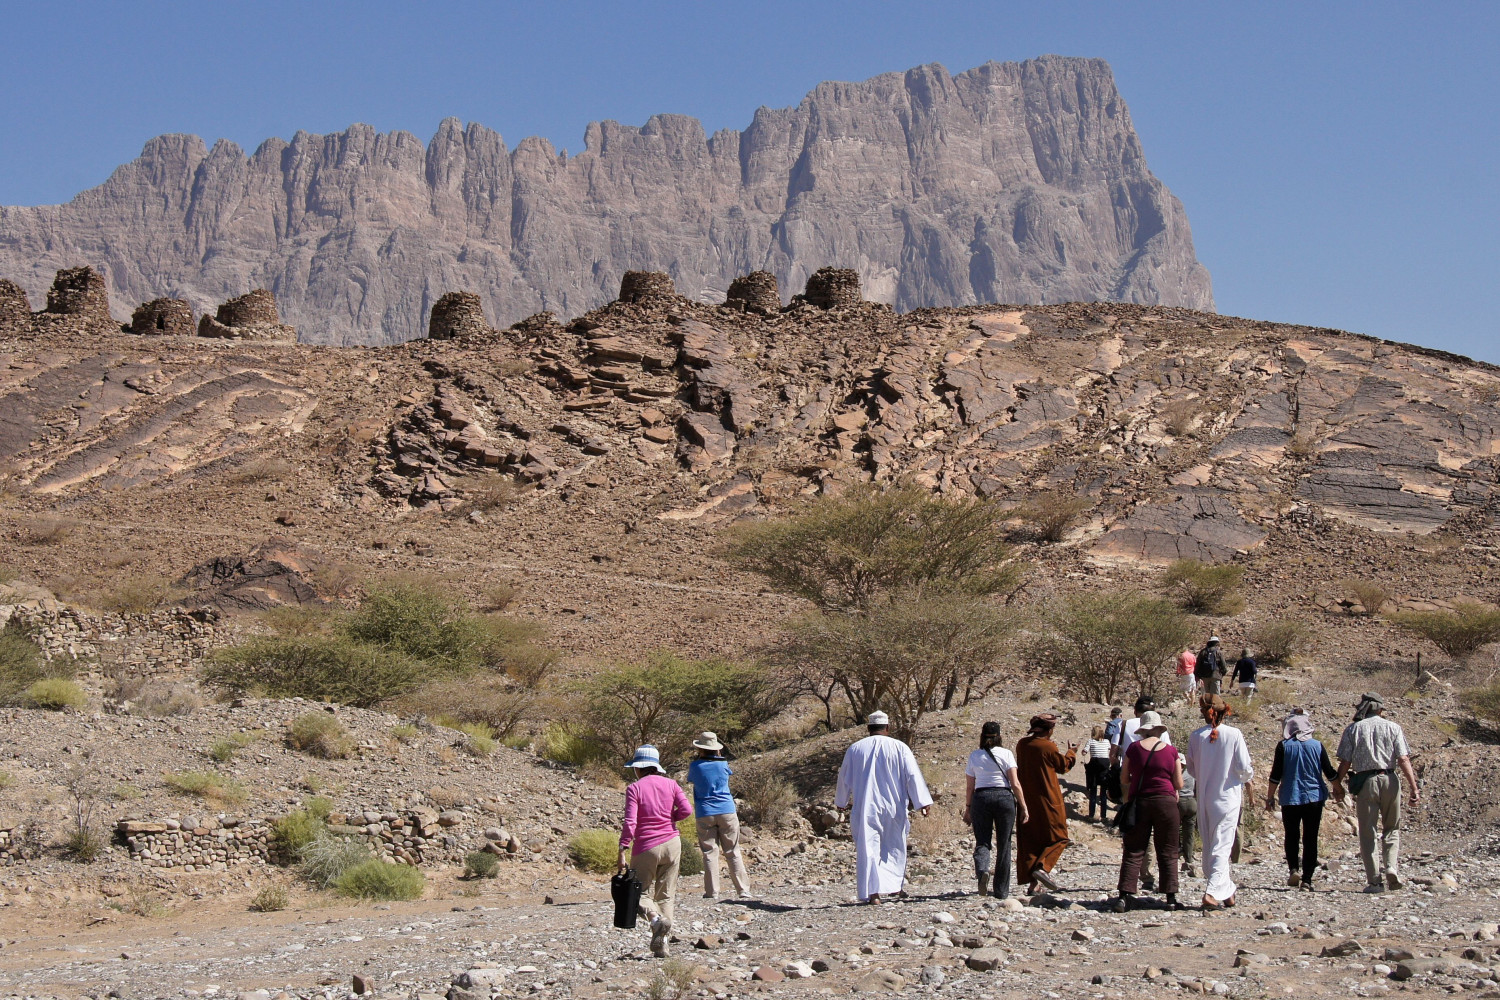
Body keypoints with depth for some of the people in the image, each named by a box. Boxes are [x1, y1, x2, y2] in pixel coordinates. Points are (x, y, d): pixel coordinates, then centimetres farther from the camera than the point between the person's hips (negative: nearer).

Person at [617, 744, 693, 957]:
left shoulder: (634, 788, -5)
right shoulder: (670, 784, 5)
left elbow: (630, 822, -13)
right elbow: (686, 809, -5)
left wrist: (623, 851, -13)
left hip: (645, 847, -3)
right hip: (671, 843, 3)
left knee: (642, 892, 8)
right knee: (666, 895, 10)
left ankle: (656, 917, -24)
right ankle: (661, 944, 2)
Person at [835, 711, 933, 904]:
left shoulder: (855, 749, 4)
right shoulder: (899, 747, -2)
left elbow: (844, 778, 14)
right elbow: (913, 775, -6)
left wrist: (841, 802, 30)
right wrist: (923, 801, -4)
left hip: (864, 807, 0)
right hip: (893, 808, 0)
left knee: (867, 850, -1)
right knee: (894, 847, 19)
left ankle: (872, 892, -12)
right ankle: (896, 885, 20)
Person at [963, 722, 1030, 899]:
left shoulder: (974, 756, 5)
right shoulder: (1006, 754, 0)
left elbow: (969, 787, 6)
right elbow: (1015, 784, -4)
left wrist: (968, 808, 17)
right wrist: (1023, 806, 3)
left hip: (981, 798, 1)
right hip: (1004, 797, -1)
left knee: (982, 842, 4)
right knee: (1004, 845, 7)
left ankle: (982, 870, -29)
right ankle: (1001, 891, 10)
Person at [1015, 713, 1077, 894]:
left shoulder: (1021, 744, 4)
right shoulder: (1048, 747, -13)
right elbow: (1063, 766, 2)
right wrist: (1071, 752, 21)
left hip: (1026, 799, 6)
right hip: (1048, 800, -6)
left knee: (1029, 840, 8)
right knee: (1057, 837, 7)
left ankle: (1032, 883, 4)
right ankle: (1042, 867, -15)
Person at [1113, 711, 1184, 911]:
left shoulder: (1134, 748, 0)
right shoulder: (1171, 751, 0)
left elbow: (1124, 777, 8)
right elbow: (1179, 784, 2)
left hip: (1139, 802, 0)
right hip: (1166, 803, 0)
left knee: (1133, 852, 2)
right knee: (1168, 853, 8)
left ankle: (1124, 896, -5)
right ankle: (1171, 898, 6)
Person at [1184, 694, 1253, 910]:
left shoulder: (1196, 736, -4)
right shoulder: (1234, 735, -9)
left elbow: (1191, 768, 5)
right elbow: (1245, 768, -8)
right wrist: (1246, 778, 15)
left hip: (1204, 798, 2)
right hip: (1228, 797, -2)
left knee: (1209, 846, 15)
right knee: (1222, 847, -3)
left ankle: (1227, 891, 22)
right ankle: (1213, 892, -17)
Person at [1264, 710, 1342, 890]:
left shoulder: (1283, 746, -6)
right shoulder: (1317, 746, -1)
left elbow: (1276, 775, -6)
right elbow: (1330, 772, 7)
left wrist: (1270, 797, 4)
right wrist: (1338, 788, 25)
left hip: (1290, 799, -1)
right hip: (1314, 798, 1)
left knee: (1292, 837, 14)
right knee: (1310, 839, 6)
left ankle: (1293, 868, -7)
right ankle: (1307, 879, 2)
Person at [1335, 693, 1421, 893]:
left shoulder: (1353, 729, 5)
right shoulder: (1392, 727, 5)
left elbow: (1344, 762, 0)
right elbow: (1403, 760, -4)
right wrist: (1414, 788, -5)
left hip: (1364, 781, 0)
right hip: (1389, 779, 1)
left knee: (1367, 833, 5)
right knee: (1392, 828, 16)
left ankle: (1374, 880, 1)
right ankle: (1391, 868, -4)